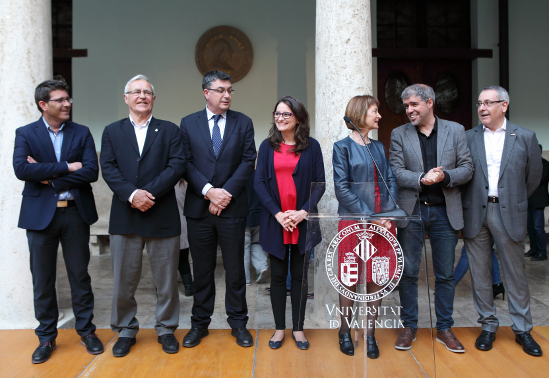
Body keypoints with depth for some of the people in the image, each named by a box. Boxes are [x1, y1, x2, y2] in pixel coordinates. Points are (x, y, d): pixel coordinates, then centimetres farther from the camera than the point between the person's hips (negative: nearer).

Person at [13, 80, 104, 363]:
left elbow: (91, 171, -9)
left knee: (80, 276, 10)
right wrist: (66, 167, -15)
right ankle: (46, 337, 25)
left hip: (75, 213, 0)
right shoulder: (25, 134, 3)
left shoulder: (82, 133, 4)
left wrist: (50, 177, -12)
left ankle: (86, 330, 25)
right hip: (40, 214, 0)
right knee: (42, 280, 9)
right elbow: (21, 169, -15)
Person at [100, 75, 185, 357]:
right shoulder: (112, 132, 12)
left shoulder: (169, 130, 7)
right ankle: (126, 330, 27)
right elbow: (108, 168, 0)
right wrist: (131, 194, -16)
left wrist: (149, 193, -16)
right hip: (124, 216, 1)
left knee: (166, 279, 8)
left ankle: (166, 329, 25)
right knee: (123, 279, 10)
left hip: (162, 216, -1)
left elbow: (177, 165, -6)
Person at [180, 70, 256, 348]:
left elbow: (248, 161, -2)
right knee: (202, 270, 11)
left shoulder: (243, 123, 5)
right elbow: (186, 163, -1)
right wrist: (208, 190, -14)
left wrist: (226, 193, -11)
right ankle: (200, 323, 25)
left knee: (235, 268, 7)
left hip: (232, 208, 0)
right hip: (198, 208, 1)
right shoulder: (188, 124, 6)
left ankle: (238, 323, 22)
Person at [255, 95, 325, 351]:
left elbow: (320, 183, 0)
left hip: (303, 222, 0)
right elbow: (259, 183, 0)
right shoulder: (267, 146, 6)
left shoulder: (311, 146, 3)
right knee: (278, 275, 8)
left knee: (300, 275, 8)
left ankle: (298, 328, 21)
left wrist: (304, 211, -13)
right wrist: (278, 214, -11)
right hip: (274, 222, 1)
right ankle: (279, 328, 21)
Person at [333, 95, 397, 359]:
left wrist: (389, 213, -6)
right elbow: (342, 188, -9)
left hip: (382, 222, 5)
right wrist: (368, 216, -15)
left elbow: (391, 181, 10)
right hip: (353, 221, -5)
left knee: (377, 279, 6)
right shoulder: (343, 147, -1)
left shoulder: (379, 147, 15)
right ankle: (345, 332, 19)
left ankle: (370, 334, 18)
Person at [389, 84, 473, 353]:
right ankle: (409, 327, 21)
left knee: (445, 274, 9)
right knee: (408, 272, 6)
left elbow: (467, 168, 2)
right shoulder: (399, 134, 4)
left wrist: (445, 176, -17)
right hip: (411, 210, 0)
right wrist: (422, 179, -20)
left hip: (445, 211, 1)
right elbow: (395, 172, -4)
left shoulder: (455, 130, 6)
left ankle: (444, 328, 24)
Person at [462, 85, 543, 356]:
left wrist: (514, 200, 12)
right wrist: (468, 202, 2)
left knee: (516, 273, 6)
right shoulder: (468, 137, 5)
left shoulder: (525, 137, 3)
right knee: (479, 273, 7)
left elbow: (534, 176, 9)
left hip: (508, 213, -1)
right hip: (475, 213, 1)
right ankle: (488, 326, 22)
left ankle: (522, 329, 21)